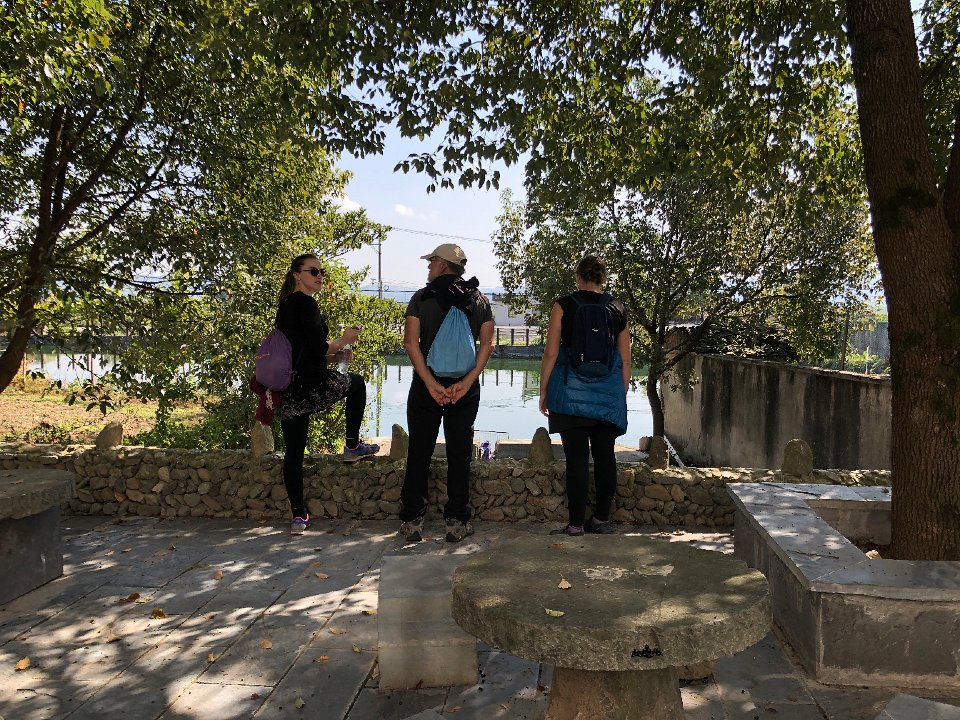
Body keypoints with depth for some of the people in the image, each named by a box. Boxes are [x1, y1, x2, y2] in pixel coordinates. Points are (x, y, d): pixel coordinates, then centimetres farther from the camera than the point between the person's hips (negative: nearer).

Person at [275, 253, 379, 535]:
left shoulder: (285, 305, 17)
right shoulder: (305, 303, -11)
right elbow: (318, 347, -19)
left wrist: (335, 355, 18)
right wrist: (344, 339, -1)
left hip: (287, 391, 8)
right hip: (311, 387, -8)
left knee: (293, 452, 10)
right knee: (357, 382, 21)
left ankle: (298, 515, 15)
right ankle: (353, 446, 25)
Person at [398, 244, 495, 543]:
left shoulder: (422, 297, -1)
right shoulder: (479, 299, 6)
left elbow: (411, 342, -11)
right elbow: (487, 344, -4)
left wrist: (430, 383, -14)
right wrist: (468, 381, -11)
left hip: (426, 387, -1)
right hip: (466, 389, 2)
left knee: (419, 453, 8)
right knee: (459, 454, 8)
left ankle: (412, 521, 13)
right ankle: (456, 522, 11)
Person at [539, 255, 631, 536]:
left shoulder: (564, 305, -2)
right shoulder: (618, 309, 6)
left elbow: (551, 353, -5)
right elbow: (625, 360, 8)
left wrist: (543, 391, 3)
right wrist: (622, 395, 18)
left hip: (571, 393, -2)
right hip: (609, 396, 3)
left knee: (577, 458, 0)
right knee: (605, 456, 10)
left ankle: (576, 523, 4)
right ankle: (602, 519, 18)